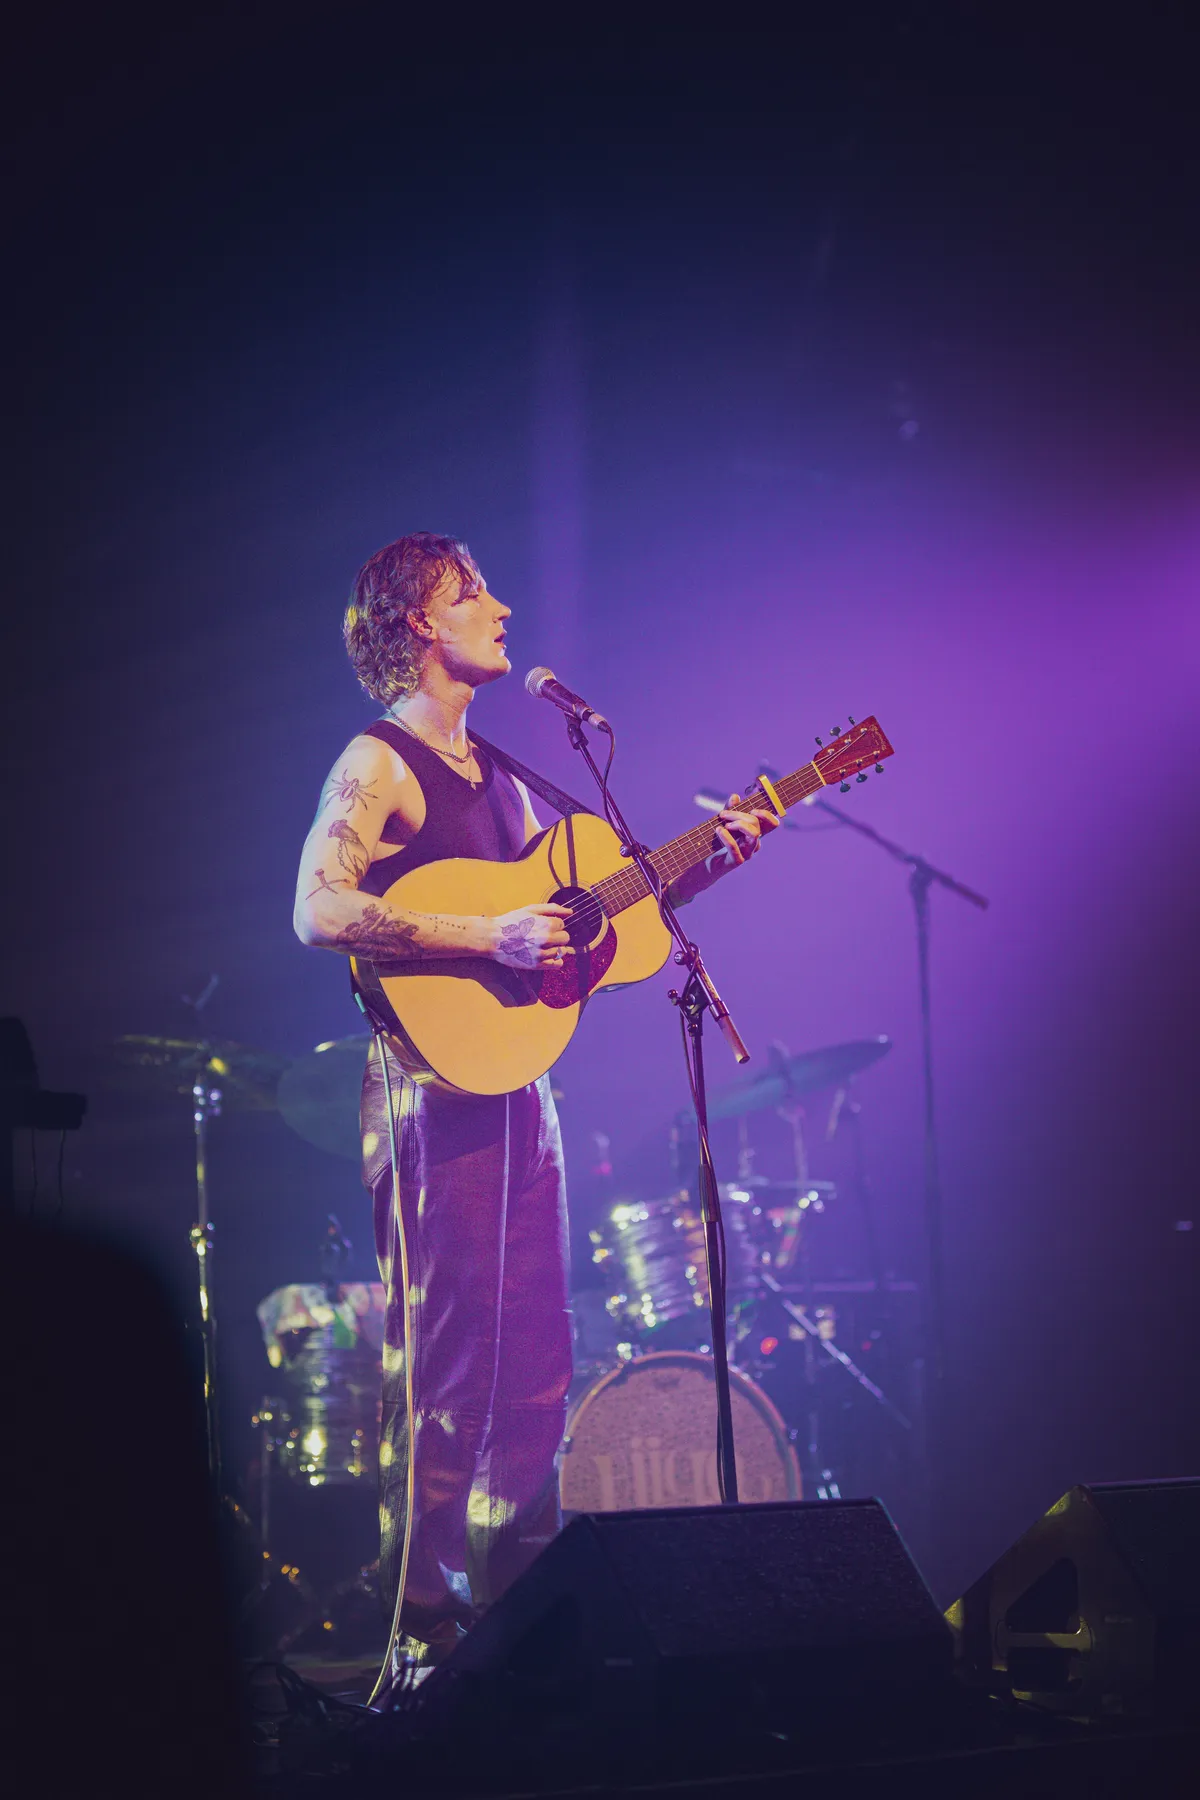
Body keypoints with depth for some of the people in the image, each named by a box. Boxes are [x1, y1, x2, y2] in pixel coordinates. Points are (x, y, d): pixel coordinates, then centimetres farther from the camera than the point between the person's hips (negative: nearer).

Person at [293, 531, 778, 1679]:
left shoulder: (497, 774, 20)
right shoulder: (378, 765, -6)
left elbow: (579, 905, 21)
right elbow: (319, 911, -20)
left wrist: (702, 865, 9)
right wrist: (487, 936, -25)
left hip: (519, 1085, 9)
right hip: (439, 1081, -9)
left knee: (536, 1368, 10)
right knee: (449, 1368, -9)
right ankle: (422, 1636, -3)